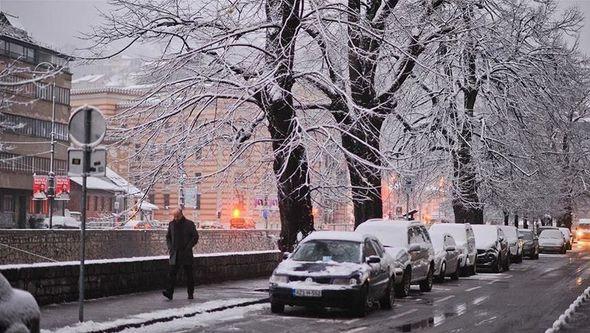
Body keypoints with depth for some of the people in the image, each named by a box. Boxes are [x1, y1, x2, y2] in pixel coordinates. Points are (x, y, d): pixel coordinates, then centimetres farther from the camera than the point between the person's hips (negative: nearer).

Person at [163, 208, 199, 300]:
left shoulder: (189, 224, -3)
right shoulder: (171, 224, 8)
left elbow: (195, 237, -2)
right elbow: (168, 237, 18)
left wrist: (188, 248, -11)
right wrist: (170, 247, 3)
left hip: (186, 254, -3)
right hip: (174, 254, 3)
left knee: (189, 274, 4)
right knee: (172, 273, -7)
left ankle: (190, 293, 13)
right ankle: (169, 293, -13)